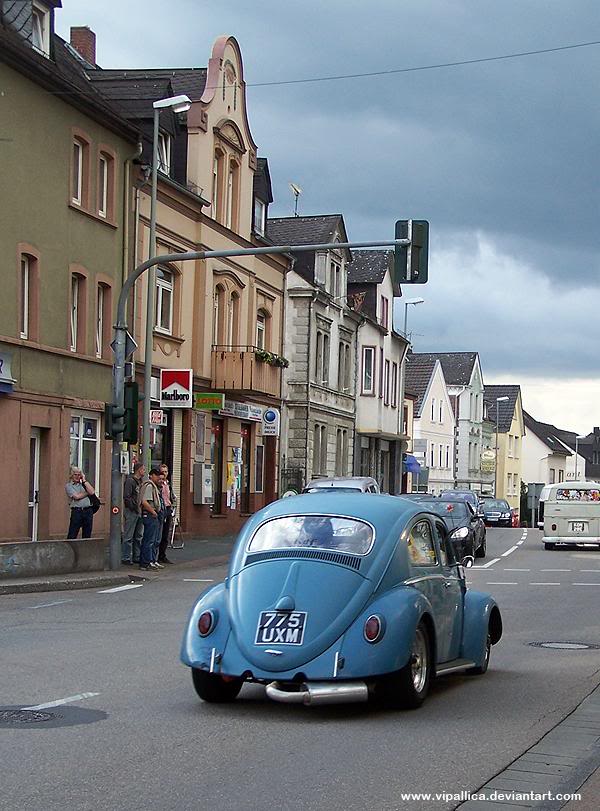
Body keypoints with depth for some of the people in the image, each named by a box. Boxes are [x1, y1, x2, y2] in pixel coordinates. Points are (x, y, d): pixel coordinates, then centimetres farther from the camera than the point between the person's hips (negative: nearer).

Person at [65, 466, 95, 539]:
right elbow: (76, 496, -10)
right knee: (72, 535, -6)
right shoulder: (68, 485, 4)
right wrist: (87, 493, 1)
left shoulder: (84, 484, 17)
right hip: (76, 511, -4)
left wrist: (84, 480, 2)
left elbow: (92, 492, -1)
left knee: (87, 535, 6)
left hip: (88, 511, 4)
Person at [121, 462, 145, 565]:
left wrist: (142, 509, 11)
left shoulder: (140, 481, 16)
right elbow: (126, 497, -17)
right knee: (129, 537, -4)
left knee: (139, 536, 12)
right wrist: (135, 508, -16)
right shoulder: (130, 481, -11)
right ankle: (126, 558, -1)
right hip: (132, 512, -9)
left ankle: (137, 557, 19)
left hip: (139, 512, 9)